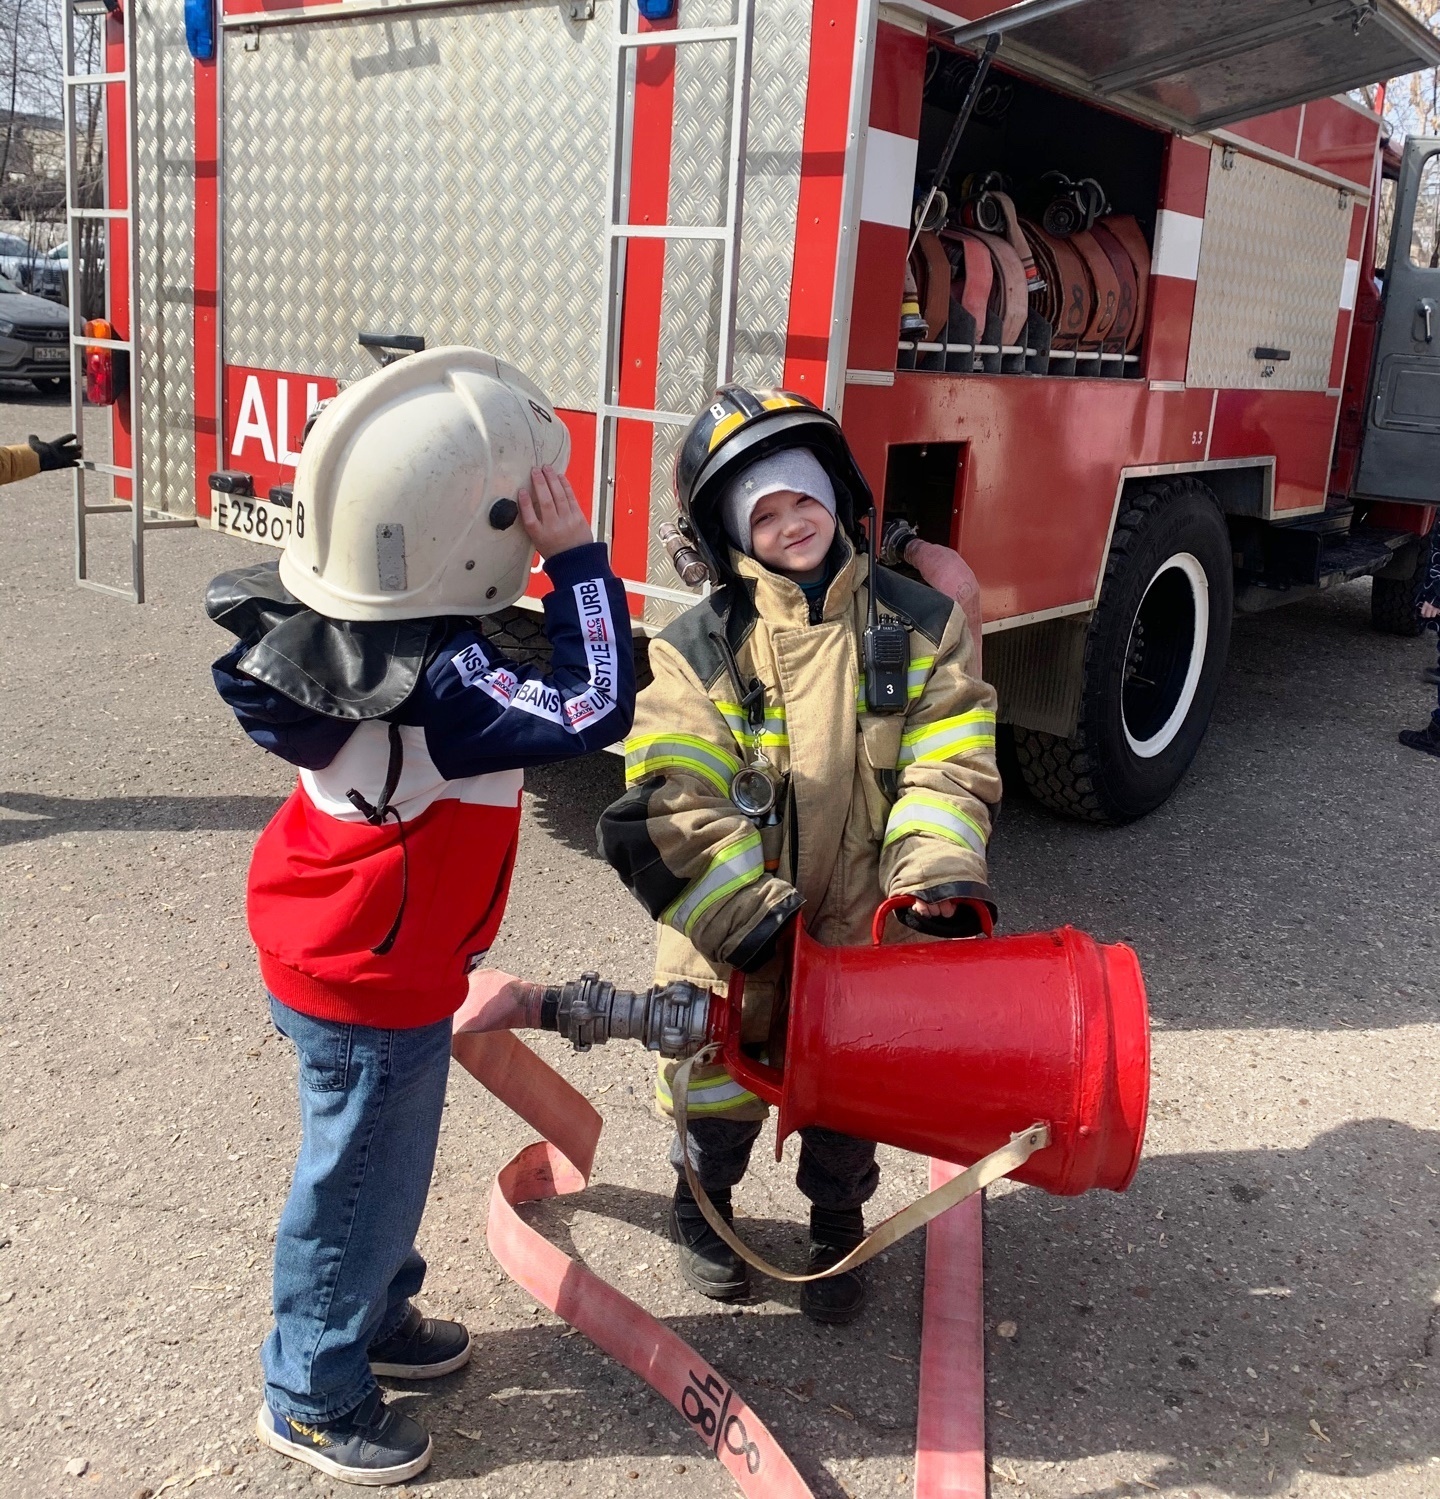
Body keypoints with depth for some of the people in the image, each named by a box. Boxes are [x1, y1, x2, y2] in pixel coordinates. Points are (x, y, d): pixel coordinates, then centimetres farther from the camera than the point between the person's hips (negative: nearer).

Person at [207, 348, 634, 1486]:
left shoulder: (351, 619, -6)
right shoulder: (439, 681, -34)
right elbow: (594, 709, -36)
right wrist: (578, 558, -31)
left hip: (342, 956, 9)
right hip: (376, 990, -9)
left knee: (382, 1166, 28)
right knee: (359, 1186, 12)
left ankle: (373, 1317, 50)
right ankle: (316, 1399, 34)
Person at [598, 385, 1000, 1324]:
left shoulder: (920, 622, -4)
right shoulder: (699, 648, -11)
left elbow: (948, 763, -5)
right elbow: (676, 804, -16)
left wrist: (939, 876, -19)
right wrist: (745, 916, -23)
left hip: (863, 925, 2)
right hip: (733, 930, -1)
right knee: (724, 1070, 15)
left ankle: (838, 1221, 42)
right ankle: (703, 1198, 44)